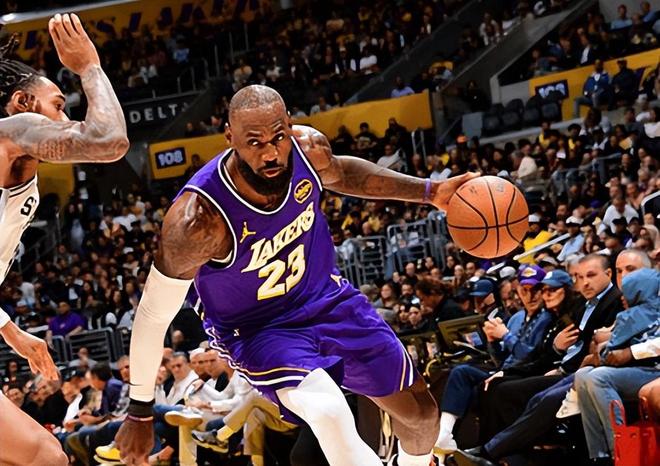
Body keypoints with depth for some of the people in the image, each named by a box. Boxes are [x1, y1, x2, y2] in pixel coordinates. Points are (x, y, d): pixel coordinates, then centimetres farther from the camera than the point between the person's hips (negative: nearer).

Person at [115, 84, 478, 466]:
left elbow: (339, 173, 7)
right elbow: (154, 315, -23)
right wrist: (140, 414, -14)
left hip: (326, 296, 6)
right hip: (258, 330, -6)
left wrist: (428, 192, 0)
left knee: (421, 412, 15)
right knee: (331, 416, -35)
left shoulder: (308, 147, -21)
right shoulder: (198, 218, -35)